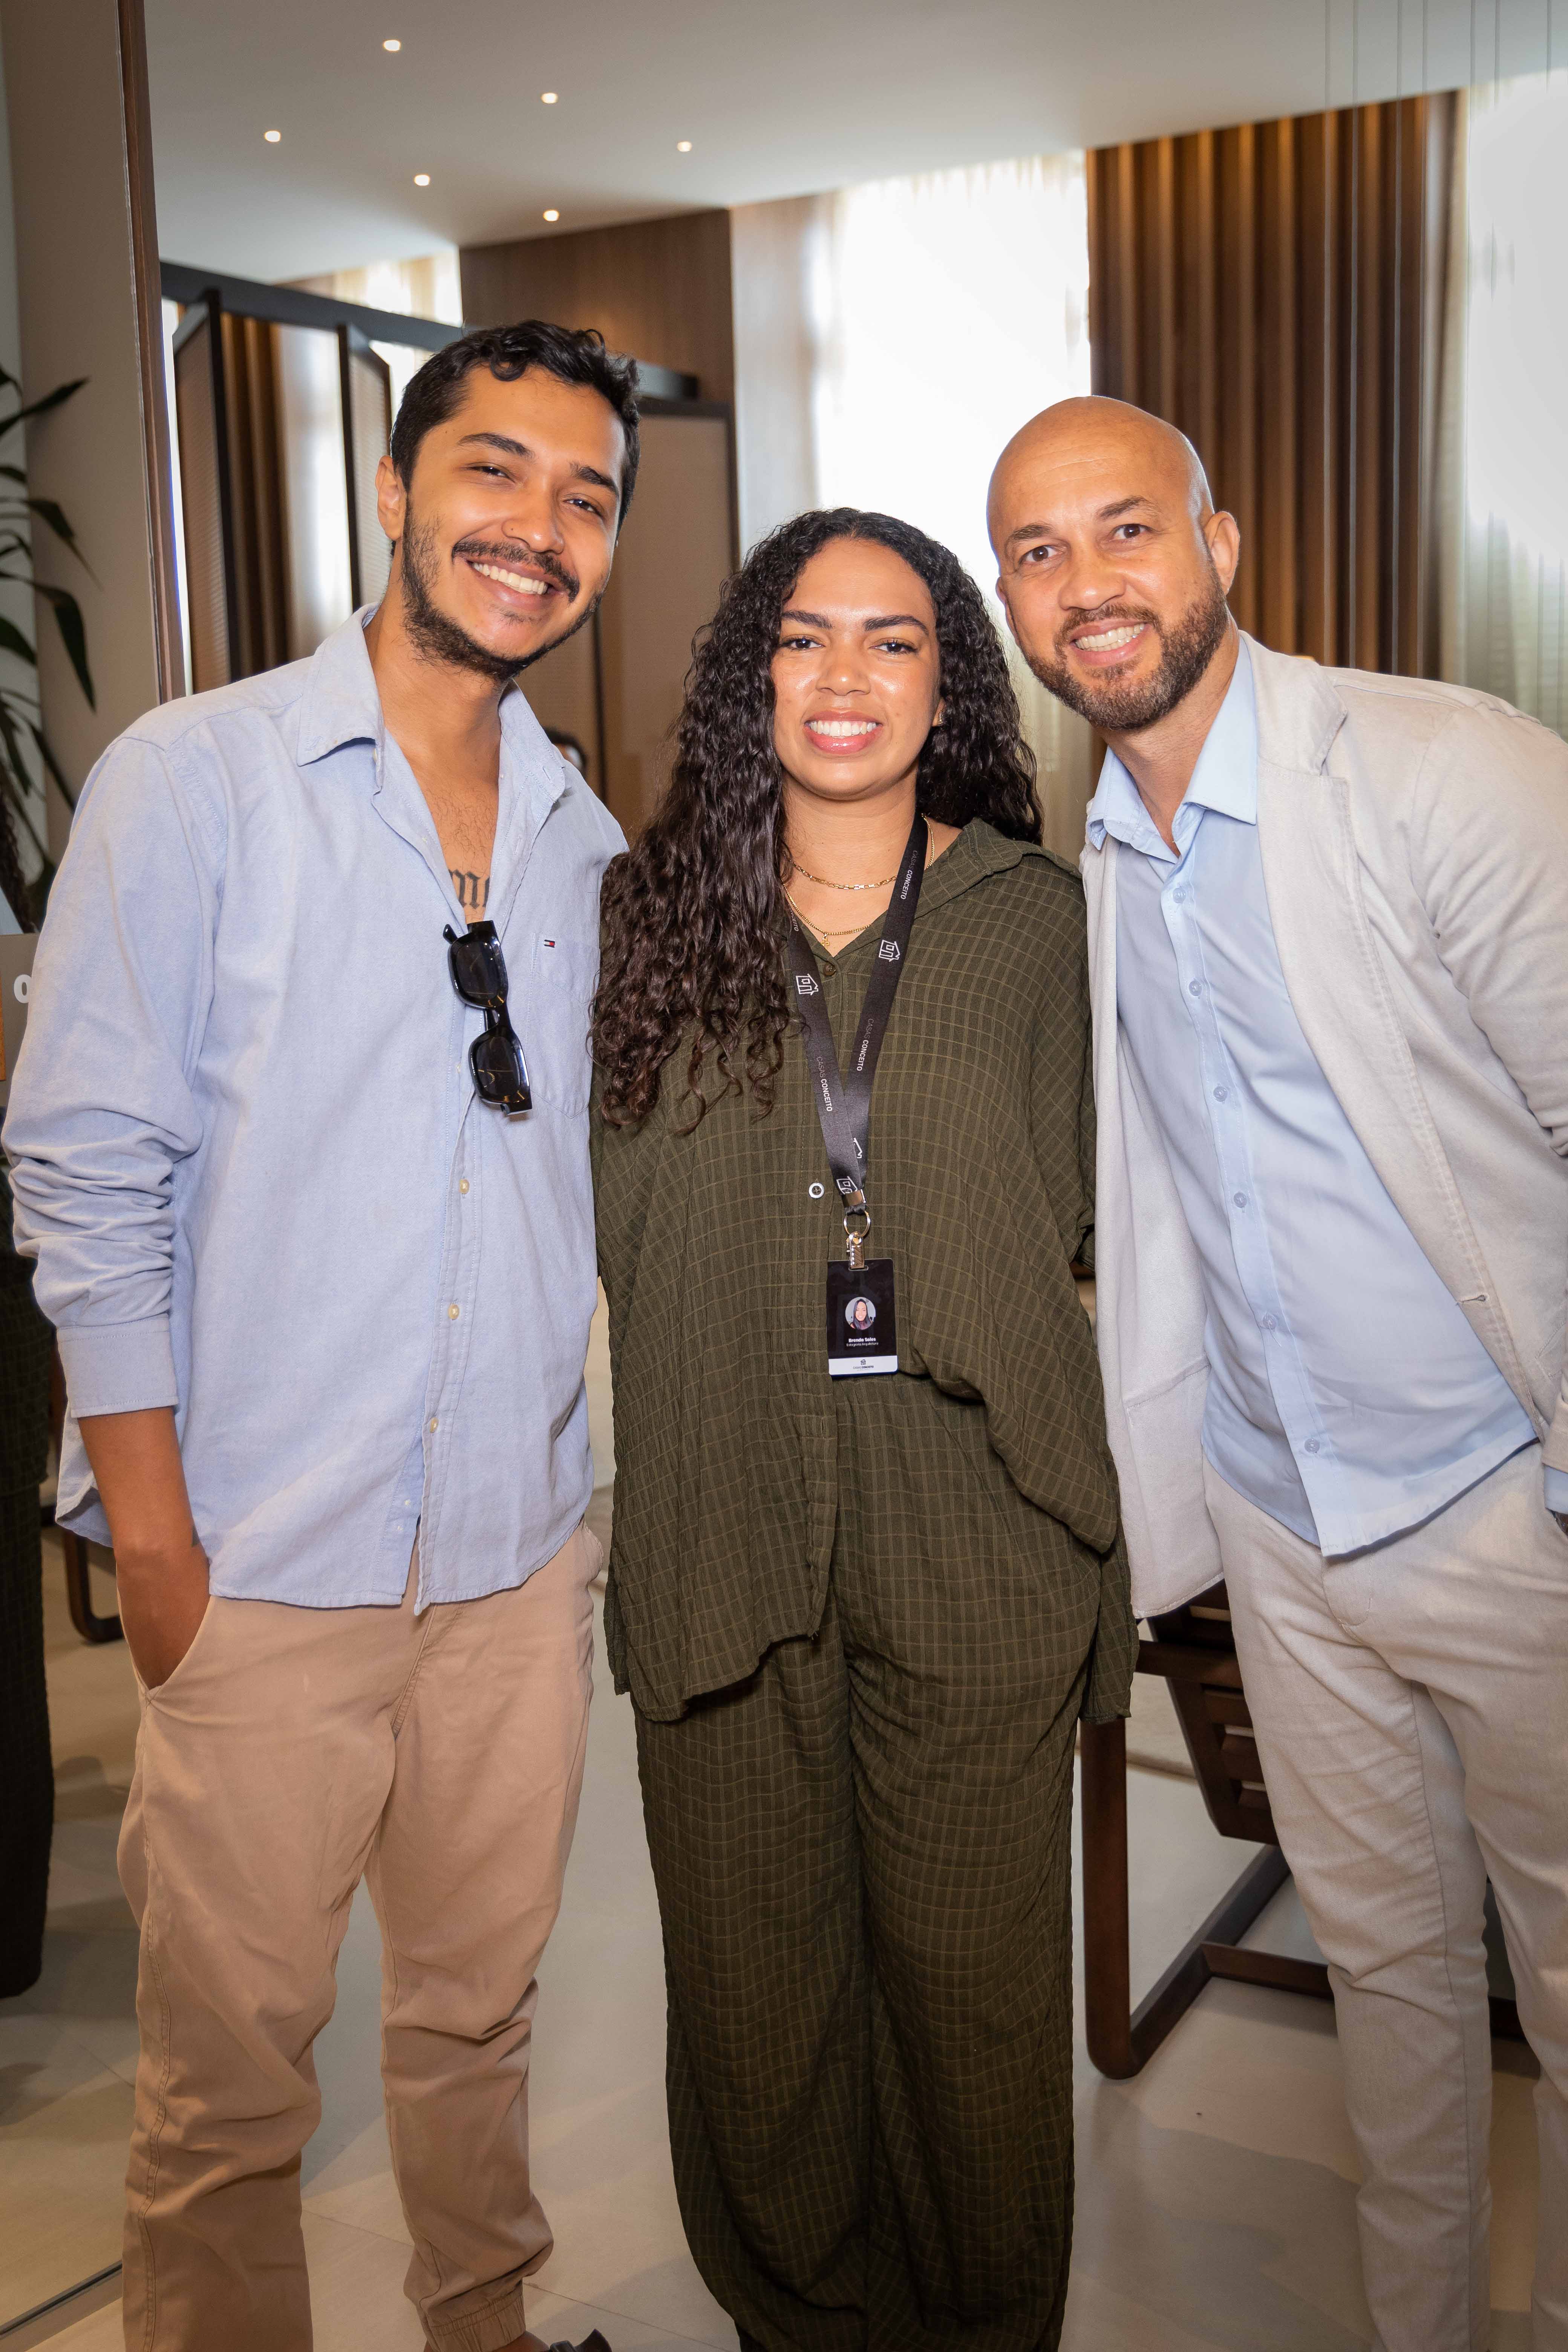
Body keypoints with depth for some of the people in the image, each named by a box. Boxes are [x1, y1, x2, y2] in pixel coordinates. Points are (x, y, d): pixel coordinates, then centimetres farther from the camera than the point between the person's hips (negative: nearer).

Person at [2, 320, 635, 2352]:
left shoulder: (586, 842, 8)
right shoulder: (193, 780, -7)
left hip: (521, 1551, 5)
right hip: (267, 1564, -4)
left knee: (479, 2013, 20)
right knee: (230, 2067, 8)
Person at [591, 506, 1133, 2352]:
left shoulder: (1034, 919, 3)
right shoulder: (649, 907, 5)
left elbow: (1050, 1214, 3)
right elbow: (624, 1225, 5)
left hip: (972, 1525, -1)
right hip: (721, 1522, 1)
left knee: (976, 1978, 10)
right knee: (754, 1975, 13)